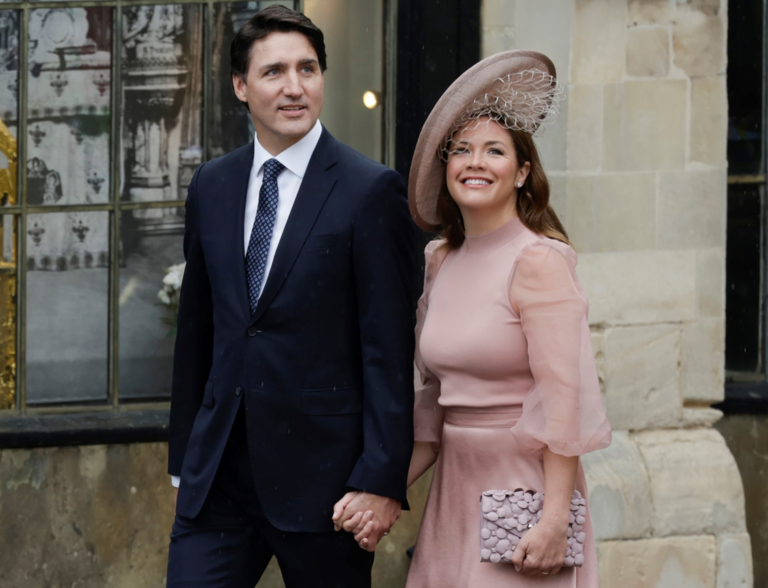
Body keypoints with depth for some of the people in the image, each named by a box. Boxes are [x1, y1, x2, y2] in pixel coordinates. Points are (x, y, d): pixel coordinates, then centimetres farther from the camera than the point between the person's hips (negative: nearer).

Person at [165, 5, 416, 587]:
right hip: (219, 473, 4)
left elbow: (389, 349, -9)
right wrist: (185, 458, 15)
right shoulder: (211, 186, 11)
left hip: (321, 472, -4)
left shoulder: (371, 190, -6)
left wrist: (382, 480, -14)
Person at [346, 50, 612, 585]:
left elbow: (563, 397, -17)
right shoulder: (440, 261, 9)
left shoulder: (539, 261, -12)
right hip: (454, 484, 7)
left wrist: (554, 521, -21)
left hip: (525, 481, -7)